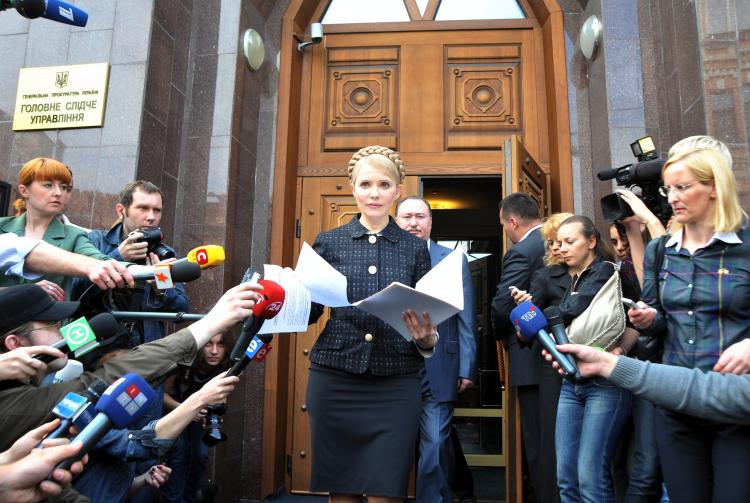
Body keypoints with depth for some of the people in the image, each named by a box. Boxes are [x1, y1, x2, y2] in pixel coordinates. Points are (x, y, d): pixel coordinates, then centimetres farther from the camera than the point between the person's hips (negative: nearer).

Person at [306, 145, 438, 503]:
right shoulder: (328, 242, 5)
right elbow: (309, 311, 6)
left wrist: (426, 338, -13)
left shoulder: (415, 248, 6)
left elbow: (427, 319, 8)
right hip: (334, 380, 0)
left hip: (395, 385, 0)